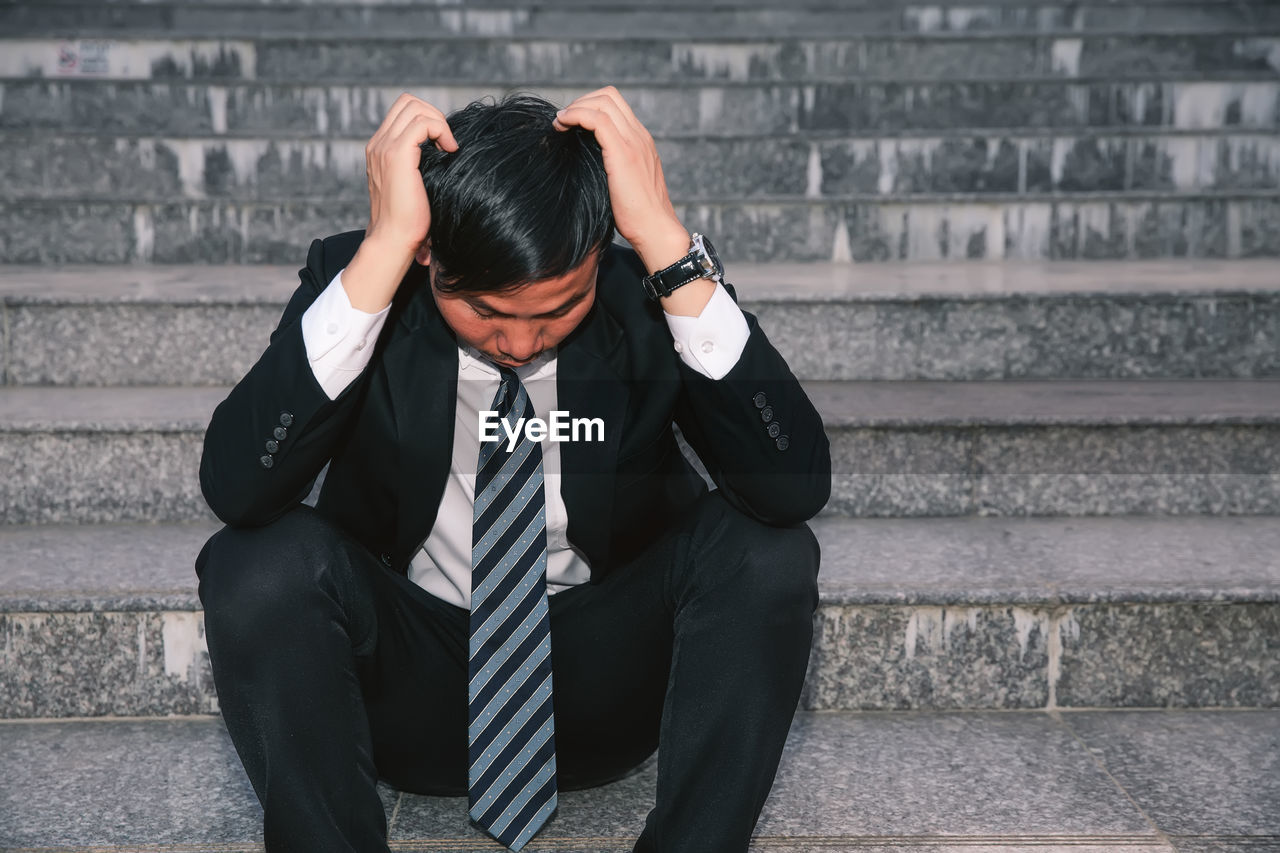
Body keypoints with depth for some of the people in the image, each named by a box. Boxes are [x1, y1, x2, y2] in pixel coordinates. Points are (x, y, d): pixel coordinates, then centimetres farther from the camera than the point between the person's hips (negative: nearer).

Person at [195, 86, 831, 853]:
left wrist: (666, 241, -32)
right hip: (406, 684, 0)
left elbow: (797, 487, -28)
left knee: (765, 548, -24)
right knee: (264, 559, -28)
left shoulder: (648, 298, -13)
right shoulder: (354, 280, -13)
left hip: (602, 688, 1)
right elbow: (235, 488, -28)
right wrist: (383, 248, -33)